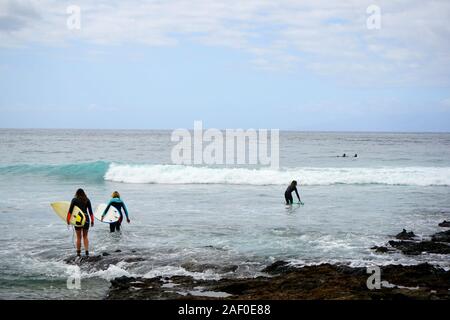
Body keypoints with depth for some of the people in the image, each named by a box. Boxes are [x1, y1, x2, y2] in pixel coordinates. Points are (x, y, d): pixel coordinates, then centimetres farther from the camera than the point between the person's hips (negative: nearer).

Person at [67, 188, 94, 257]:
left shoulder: (74, 200, 0)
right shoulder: (87, 200, 5)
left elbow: (70, 210, -5)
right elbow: (90, 211, 3)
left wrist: (68, 219, -1)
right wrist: (92, 220, 8)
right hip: (86, 219, 2)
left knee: (78, 237, 8)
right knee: (85, 236, 12)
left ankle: (78, 252, 11)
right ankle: (87, 252, 0)